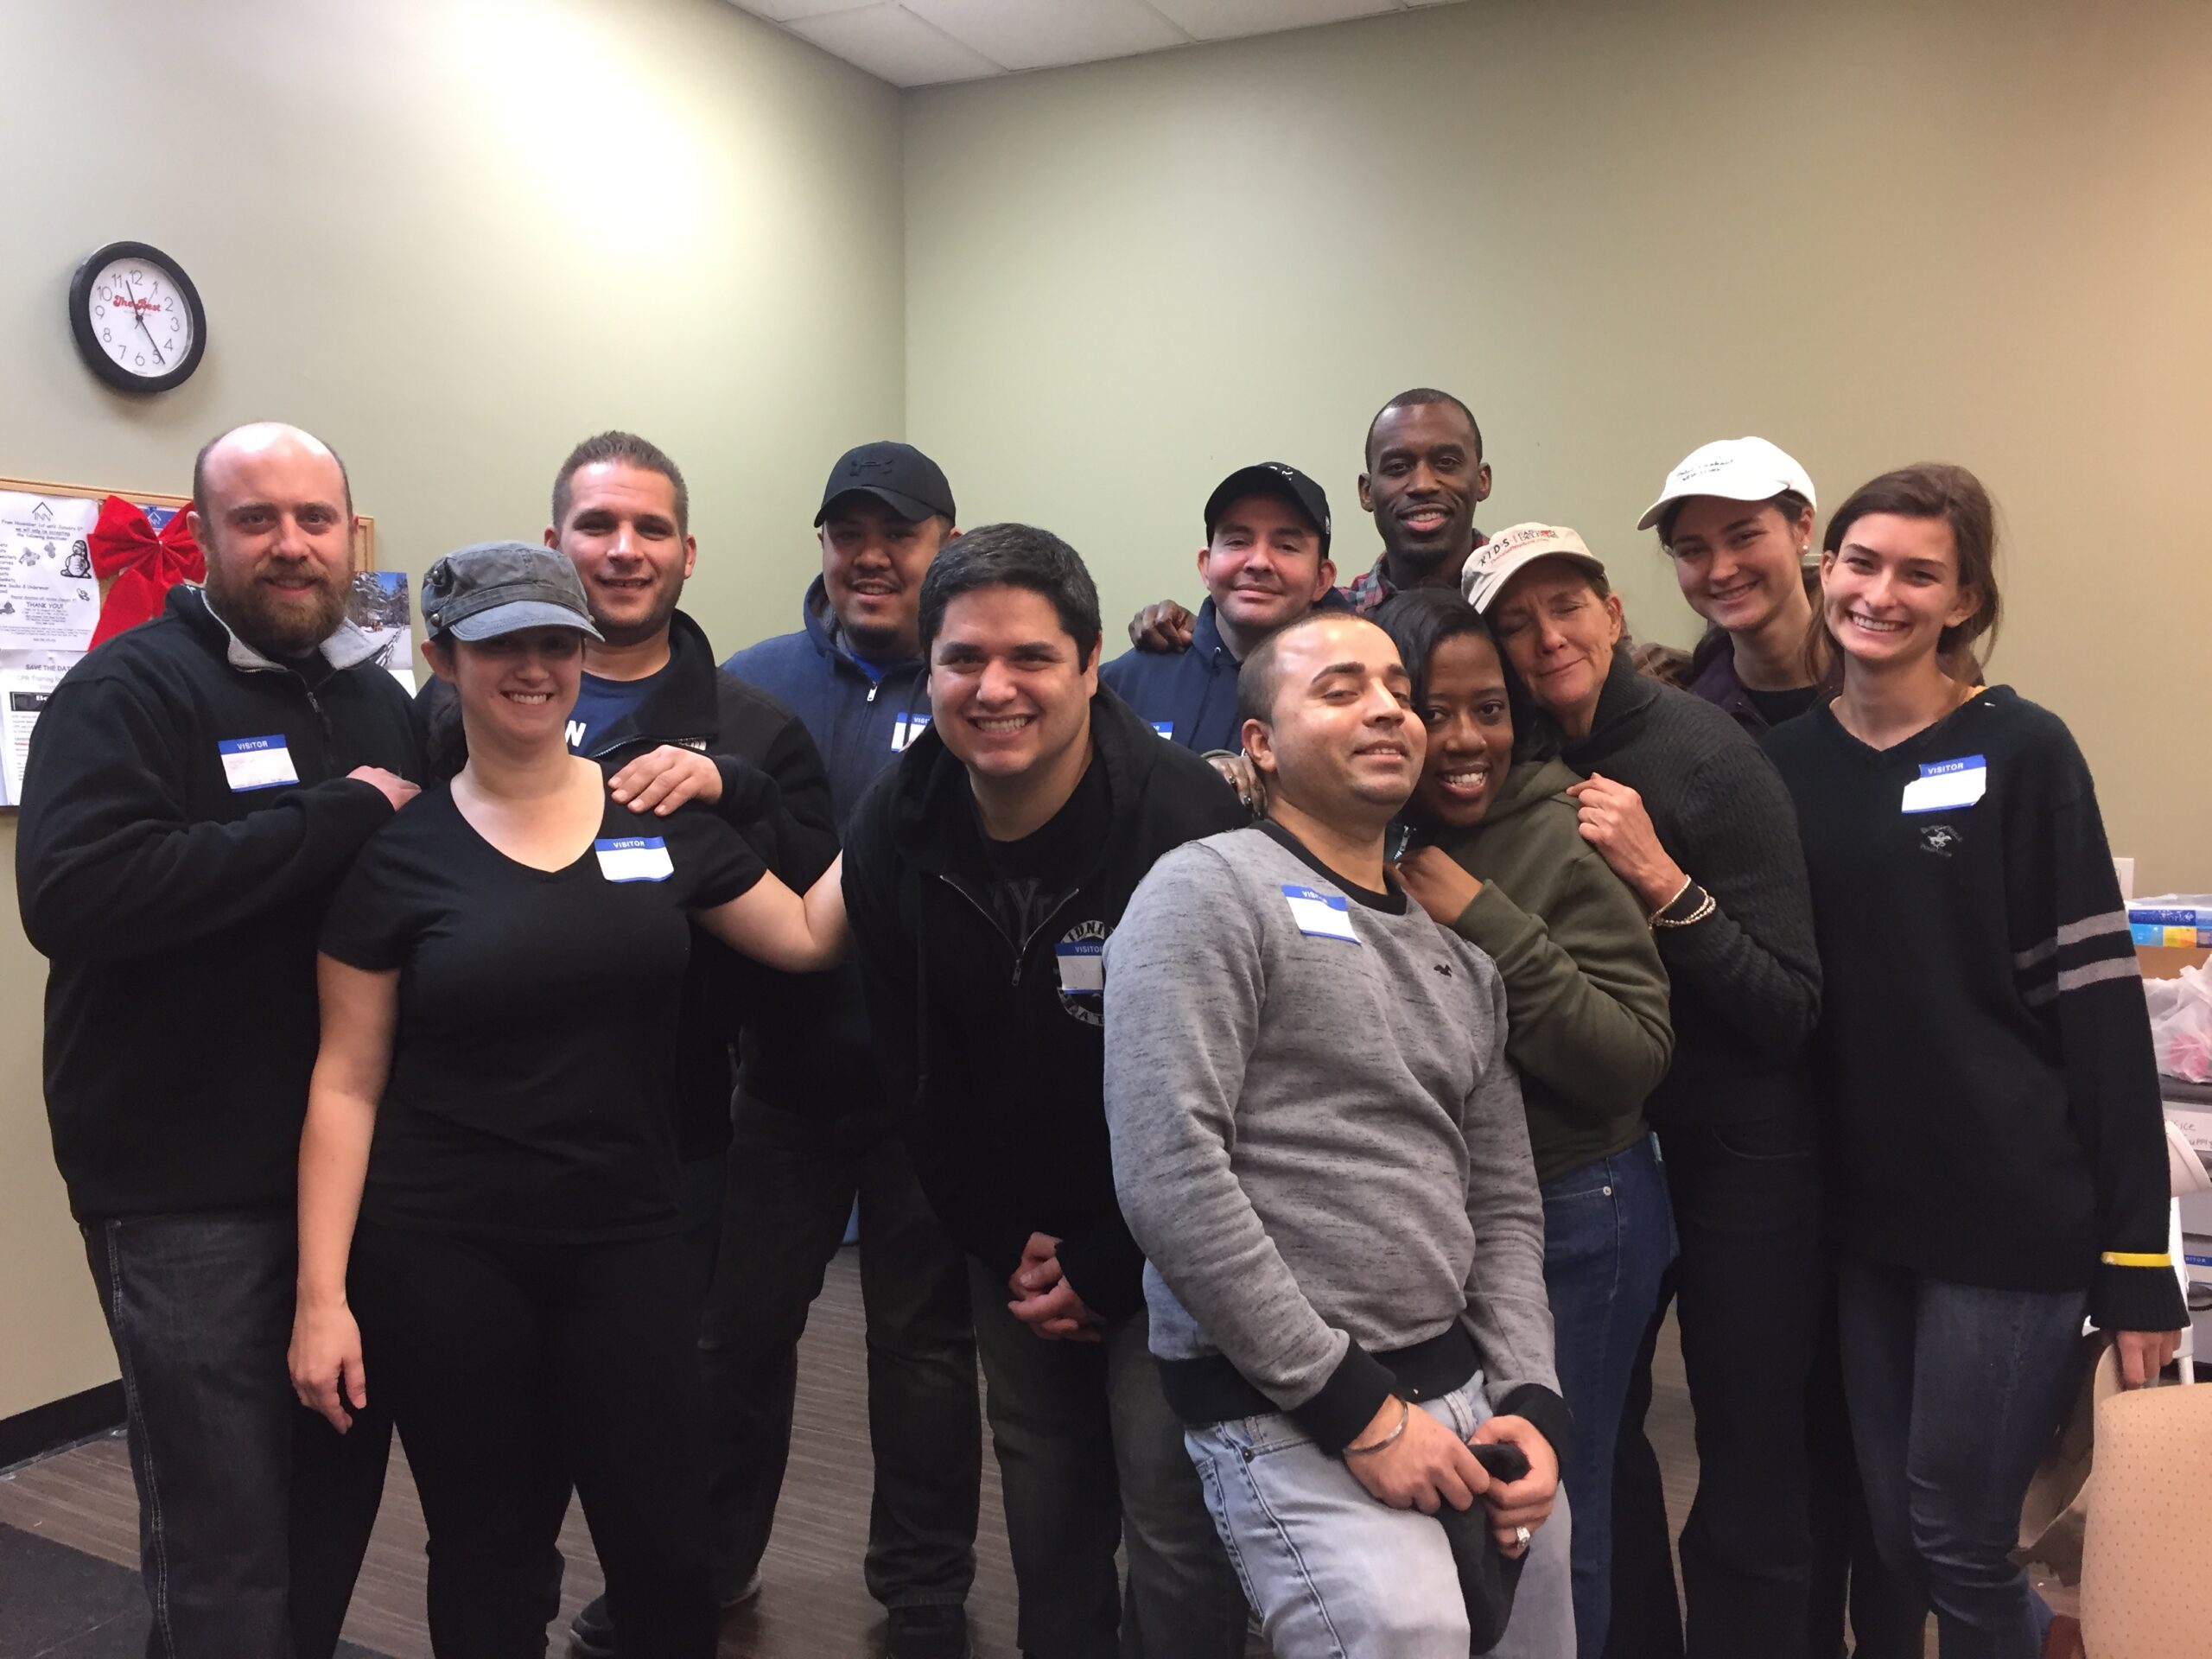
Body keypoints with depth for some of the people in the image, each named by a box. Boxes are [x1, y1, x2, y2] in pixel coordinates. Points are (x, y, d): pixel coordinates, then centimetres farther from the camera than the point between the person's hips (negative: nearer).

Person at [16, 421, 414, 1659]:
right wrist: (330, 821, -24)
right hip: (187, 1183, -6)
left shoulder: (384, 700, 11)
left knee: (343, 1483, 18)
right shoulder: (129, 689, -9)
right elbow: (72, 893, -27)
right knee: (225, 1529, 3)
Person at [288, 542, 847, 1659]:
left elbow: (807, 938, 9)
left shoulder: (661, 819, 2)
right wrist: (321, 1294, -6)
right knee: (486, 1547, 13)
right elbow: (346, 1084, -3)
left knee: (662, 1545, 7)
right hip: (443, 1256, -1)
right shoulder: (397, 851, -4)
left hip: (624, 1239, 2)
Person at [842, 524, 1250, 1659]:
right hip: (1013, 1234, 5)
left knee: (1173, 1518, 0)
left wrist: (1108, 1268, -13)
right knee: (1042, 1505, 19)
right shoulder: (892, 830, -8)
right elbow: (916, 1070, 0)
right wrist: (1003, 1243, 0)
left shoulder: (1184, 821, -24)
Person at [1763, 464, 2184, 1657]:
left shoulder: (2022, 752, -7)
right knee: (1895, 1534, 14)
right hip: (1864, 1212, 4)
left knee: (1957, 1544, 4)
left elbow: (2099, 1002, -9)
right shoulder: (1784, 760, 5)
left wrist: (2137, 1258, -11)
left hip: (2015, 1210, -4)